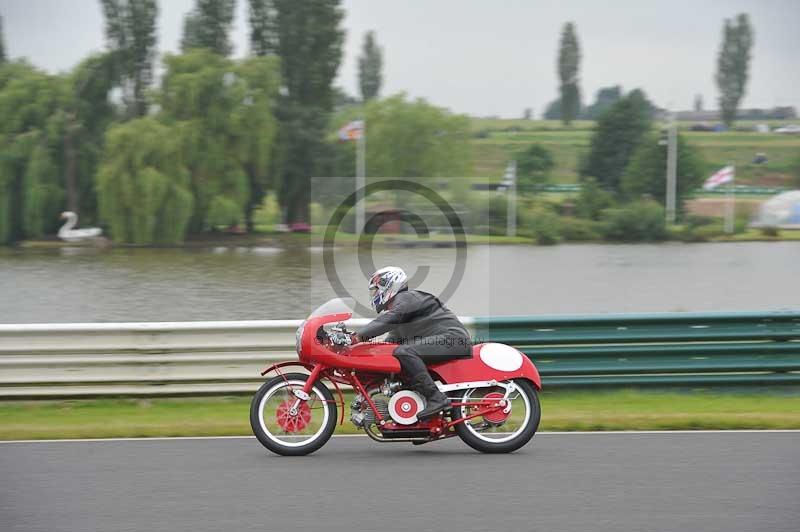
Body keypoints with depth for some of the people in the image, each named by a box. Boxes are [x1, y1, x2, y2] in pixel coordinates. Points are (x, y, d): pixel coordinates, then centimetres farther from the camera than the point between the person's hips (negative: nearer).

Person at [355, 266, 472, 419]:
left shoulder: (408, 298, -5)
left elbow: (386, 321, -20)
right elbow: (391, 341, 27)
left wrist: (358, 337, -23)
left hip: (452, 337, -11)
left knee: (403, 352, -27)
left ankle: (436, 398, -33)